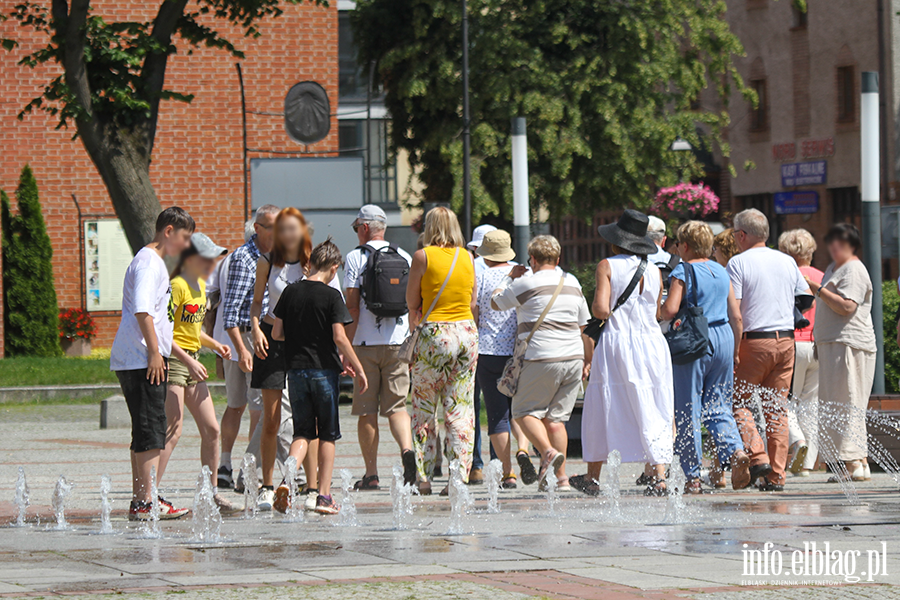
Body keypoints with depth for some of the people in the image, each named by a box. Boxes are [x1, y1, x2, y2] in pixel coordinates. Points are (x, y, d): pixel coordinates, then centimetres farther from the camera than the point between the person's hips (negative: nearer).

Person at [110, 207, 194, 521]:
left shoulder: (154, 262, 23)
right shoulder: (148, 262, -10)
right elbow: (142, 309, -21)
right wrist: (154, 352, -23)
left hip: (143, 360, 11)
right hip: (142, 359, -11)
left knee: (147, 429, 12)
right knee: (151, 428, -12)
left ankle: (140, 499, 15)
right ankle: (146, 502, -14)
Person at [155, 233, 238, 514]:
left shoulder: (201, 286, 15)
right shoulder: (177, 286, -13)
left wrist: (215, 345, 11)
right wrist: (188, 360, -23)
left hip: (192, 361, 9)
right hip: (173, 360, -9)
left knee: (211, 429, 8)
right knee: (173, 432, -14)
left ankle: (211, 493, 17)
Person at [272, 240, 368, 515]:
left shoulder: (290, 291, 3)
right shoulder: (331, 296, -9)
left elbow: (277, 333, 6)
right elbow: (339, 337, -15)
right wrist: (357, 368, -6)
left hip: (296, 368, 3)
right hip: (325, 369, -3)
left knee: (303, 431, 9)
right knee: (328, 434, 8)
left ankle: (287, 479, -16)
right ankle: (324, 496, 7)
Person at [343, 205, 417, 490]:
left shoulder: (356, 258, -3)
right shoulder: (405, 258, 8)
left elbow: (352, 306, -7)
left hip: (366, 343, -3)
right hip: (398, 342, 3)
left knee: (367, 411, 3)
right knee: (397, 405, 7)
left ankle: (371, 474, 3)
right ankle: (407, 448, -20)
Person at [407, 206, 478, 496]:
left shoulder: (423, 256, -5)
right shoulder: (467, 258, 8)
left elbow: (412, 301, -1)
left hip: (434, 332, -4)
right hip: (467, 331, 4)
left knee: (424, 407, 7)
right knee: (460, 408, 5)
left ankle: (423, 477, 4)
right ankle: (459, 477, -1)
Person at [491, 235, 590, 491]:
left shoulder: (526, 284, -6)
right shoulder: (572, 283, 13)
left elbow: (495, 303, 9)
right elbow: (585, 324, 21)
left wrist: (511, 277, 25)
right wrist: (586, 361, 30)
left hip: (542, 359, -6)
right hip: (573, 359, 6)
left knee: (525, 411, 5)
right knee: (556, 417, 10)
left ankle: (548, 451, -19)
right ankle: (561, 477, 4)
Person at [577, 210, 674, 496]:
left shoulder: (608, 266, -5)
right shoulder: (654, 271, 7)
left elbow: (601, 308, -14)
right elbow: (657, 313, 12)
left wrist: (600, 313, 7)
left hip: (617, 343, -3)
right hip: (653, 343, 3)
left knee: (602, 409, 9)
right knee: (654, 414, 3)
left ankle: (593, 476, 17)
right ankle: (660, 475, -10)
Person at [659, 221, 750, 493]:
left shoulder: (683, 271, -6)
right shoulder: (722, 272, 12)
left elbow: (670, 310, -17)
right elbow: (736, 316, 12)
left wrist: (653, 312, 4)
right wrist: (734, 353, 19)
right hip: (723, 338, 6)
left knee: (688, 411, 0)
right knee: (719, 407, 12)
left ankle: (693, 477, 0)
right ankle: (736, 451, -15)